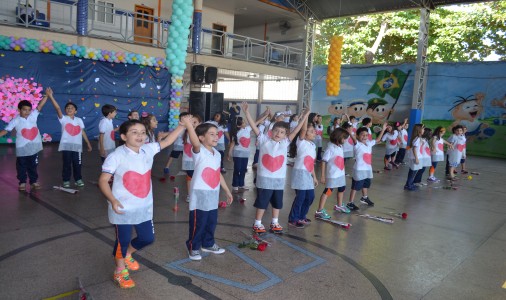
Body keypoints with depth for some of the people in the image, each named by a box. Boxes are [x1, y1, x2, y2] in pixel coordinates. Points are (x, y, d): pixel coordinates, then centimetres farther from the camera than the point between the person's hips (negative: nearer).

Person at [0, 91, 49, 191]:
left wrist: (46, 95, -16)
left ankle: (34, 181, 24)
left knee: (33, 166, 13)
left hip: (34, 147, 2)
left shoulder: (33, 116, -2)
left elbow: (40, 106, -9)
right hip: (22, 148, -2)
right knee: (21, 166, 10)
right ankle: (22, 182, 23)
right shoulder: (15, 121, -7)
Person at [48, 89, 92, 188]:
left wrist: (88, 143, 12)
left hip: (77, 146, 2)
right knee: (67, 164, 5)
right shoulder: (63, 119, -2)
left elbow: (83, 132, 12)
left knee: (77, 164, 10)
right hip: (66, 145, -2)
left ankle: (78, 179, 25)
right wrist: (50, 96, -29)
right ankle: (66, 180, 18)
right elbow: (57, 108, -17)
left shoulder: (79, 120, 7)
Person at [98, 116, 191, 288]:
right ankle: (120, 271, 34)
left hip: (144, 207, 6)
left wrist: (182, 125, 6)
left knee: (148, 238, 15)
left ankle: (127, 255, 45)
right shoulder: (117, 156, -17)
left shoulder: (148, 150, -1)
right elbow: (103, 180, -16)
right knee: (123, 241, 8)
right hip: (123, 209, -6)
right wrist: (113, 200, -30)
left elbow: (167, 141, 12)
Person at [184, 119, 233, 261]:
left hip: (213, 195, 7)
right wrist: (188, 123, -52)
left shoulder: (217, 154, 9)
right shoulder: (199, 152, -13)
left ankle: (208, 244, 36)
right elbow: (195, 142, -37)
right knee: (197, 223, 2)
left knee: (211, 222, 17)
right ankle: (193, 247, 21)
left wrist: (227, 191, 21)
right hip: (200, 195, -7)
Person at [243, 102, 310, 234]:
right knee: (262, 202, 6)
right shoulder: (264, 140, -4)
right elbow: (254, 127, -10)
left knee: (277, 203, 16)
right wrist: (246, 112, -16)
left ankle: (275, 223, 32)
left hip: (279, 179, 4)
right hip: (265, 178, -4)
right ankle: (257, 224, 19)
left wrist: (304, 117, 0)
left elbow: (295, 131, 4)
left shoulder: (284, 143, 5)